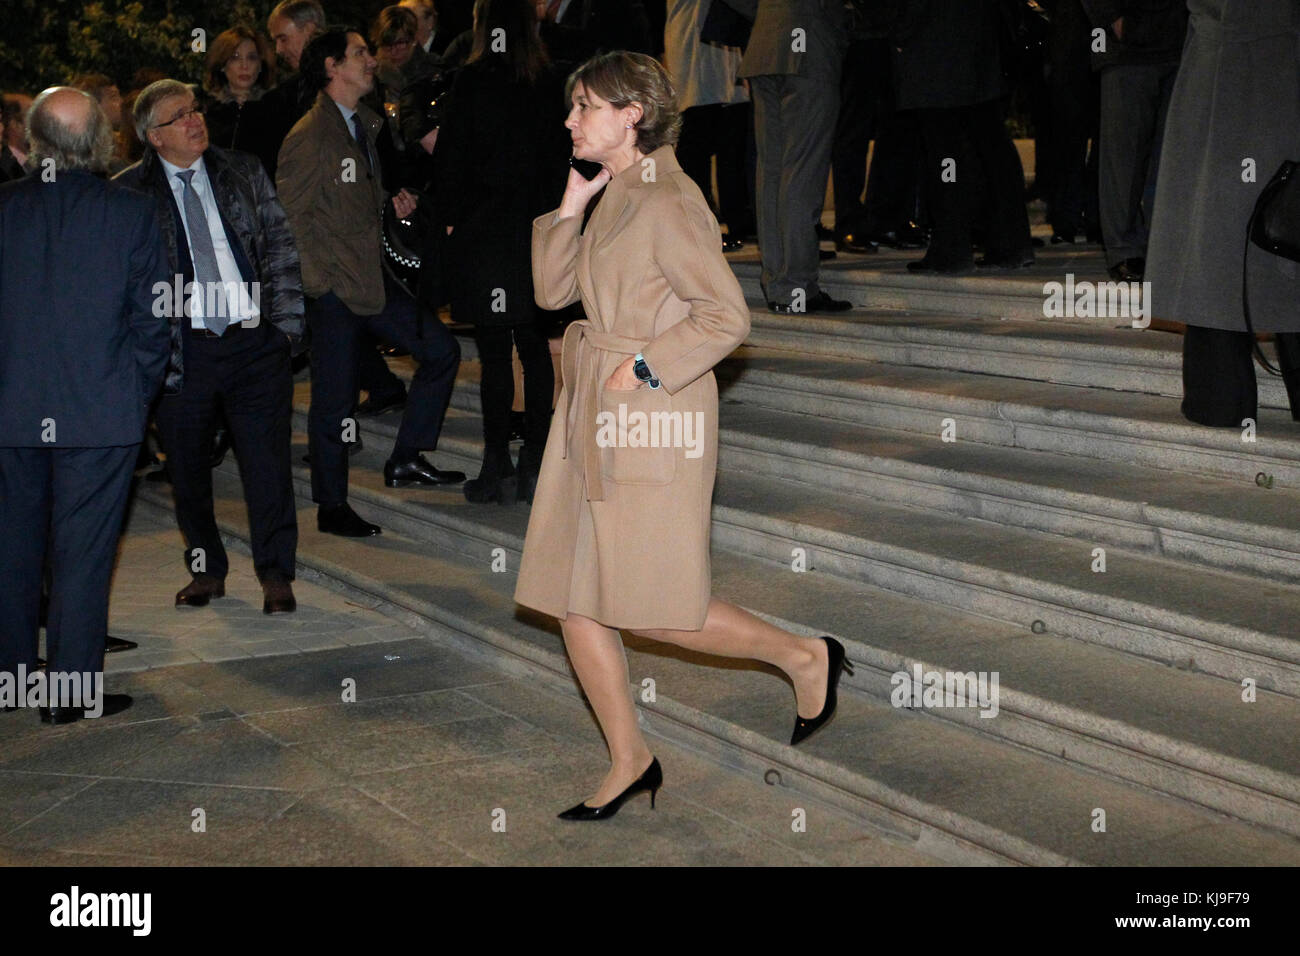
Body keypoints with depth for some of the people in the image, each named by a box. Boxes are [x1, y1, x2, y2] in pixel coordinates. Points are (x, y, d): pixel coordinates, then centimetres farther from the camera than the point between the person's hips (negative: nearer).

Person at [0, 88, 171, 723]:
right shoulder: (129, 214, -8)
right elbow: (151, 319, -6)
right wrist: (138, 391, 7)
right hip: (101, 412, -2)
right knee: (83, 551, 4)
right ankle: (73, 690, 8)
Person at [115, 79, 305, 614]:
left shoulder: (244, 173, 9)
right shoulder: (129, 193, 2)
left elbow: (281, 246, 10)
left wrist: (287, 322, 2)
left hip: (256, 342, 1)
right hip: (182, 348, 0)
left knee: (267, 460, -1)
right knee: (187, 468, 9)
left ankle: (275, 575, 10)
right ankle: (207, 571, 26)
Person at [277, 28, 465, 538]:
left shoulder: (364, 123, 12)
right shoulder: (309, 136, -14)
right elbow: (292, 218, -13)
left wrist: (393, 204, 6)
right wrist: (323, 279, -13)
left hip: (370, 276, 8)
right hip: (331, 286, -8)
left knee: (441, 348, 7)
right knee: (334, 400, 0)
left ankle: (406, 459, 17)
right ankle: (332, 509, 13)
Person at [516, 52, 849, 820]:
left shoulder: (669, 203, -15)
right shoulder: (615, 196, 13)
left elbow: (728, 316, -19)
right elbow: (552, 291, 14)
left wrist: (645, 369, -17)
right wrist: (569, 209, 3)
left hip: (655, 418, -9)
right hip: (594, 417, 9)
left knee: (653, 609, -3)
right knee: (573, 600, 9)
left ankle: (806, 658, 17)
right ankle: (630, 762, 21)